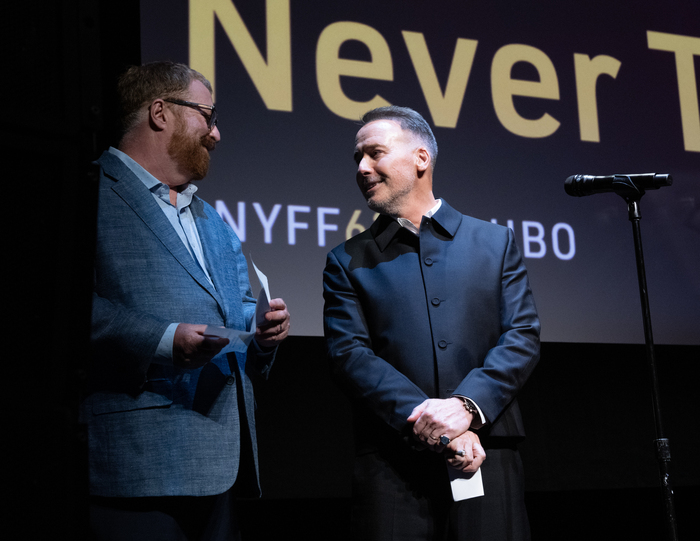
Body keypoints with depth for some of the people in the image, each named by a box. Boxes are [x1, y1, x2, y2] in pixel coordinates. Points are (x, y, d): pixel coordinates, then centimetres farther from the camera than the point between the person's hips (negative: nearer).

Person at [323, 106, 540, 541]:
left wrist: (466, 406, -13)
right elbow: (350, 355, -1)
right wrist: (431, 424, -13)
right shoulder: (348, 261, 11)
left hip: (488, 455, 1)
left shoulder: (495, 242, 12)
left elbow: (524, 336, 3)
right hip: (392, 465, 0)